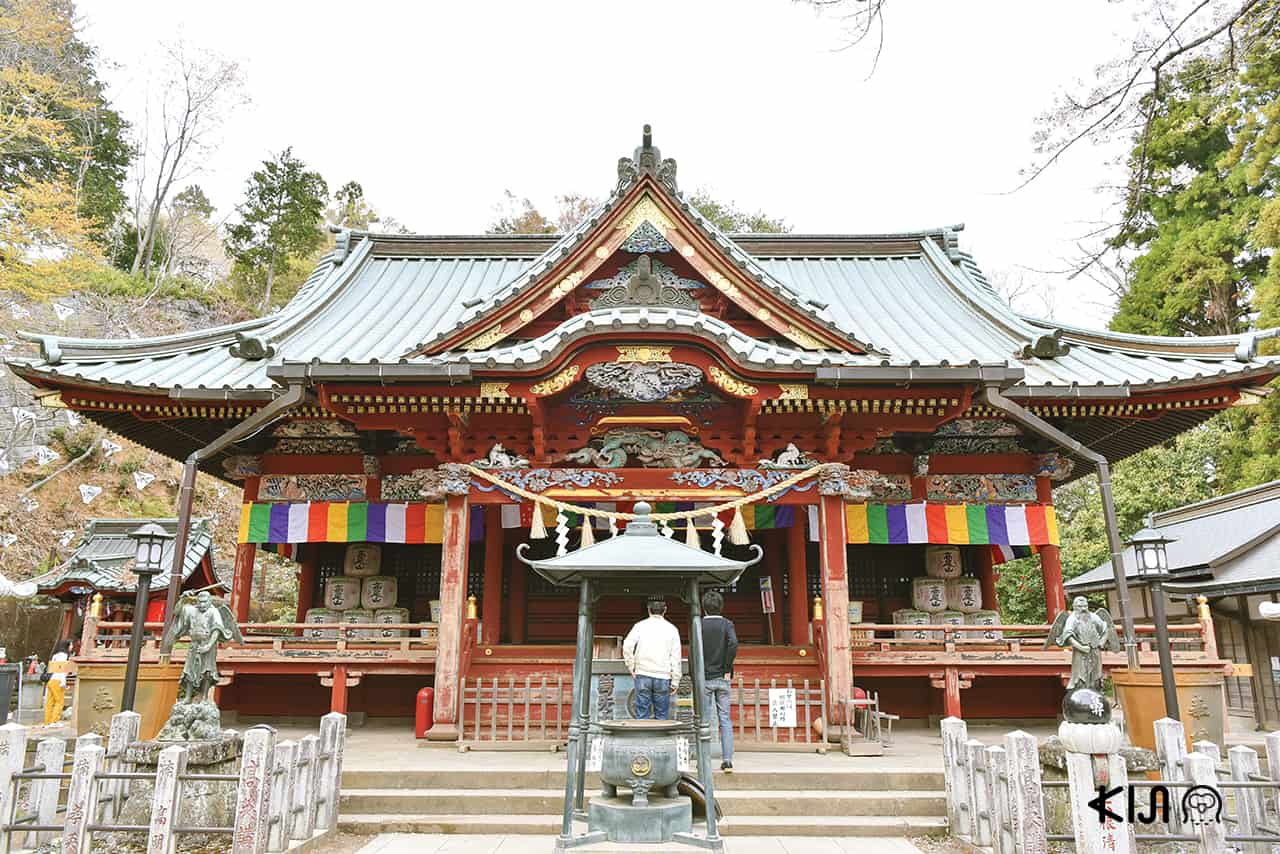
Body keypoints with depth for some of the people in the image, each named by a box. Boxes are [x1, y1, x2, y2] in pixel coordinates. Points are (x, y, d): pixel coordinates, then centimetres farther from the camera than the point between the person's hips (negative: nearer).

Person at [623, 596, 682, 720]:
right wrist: (675, 681, 9)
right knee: (661, 715, 7)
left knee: (642, 715, 4)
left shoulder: (640, 626, 3)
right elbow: (676, 657, 4)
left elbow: (627, 647, -8)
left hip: (643, 674, 0)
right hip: (663, 677, 0)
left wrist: (631, 666, 3)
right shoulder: (671, 629, 5)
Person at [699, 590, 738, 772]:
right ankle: (727, 761, 3)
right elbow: (733, 644, -17)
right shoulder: (727, 624, 0)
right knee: (725, 719, 6)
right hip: (722, 679, 1)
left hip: (704, 678, -1)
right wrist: (727, 669, -9)